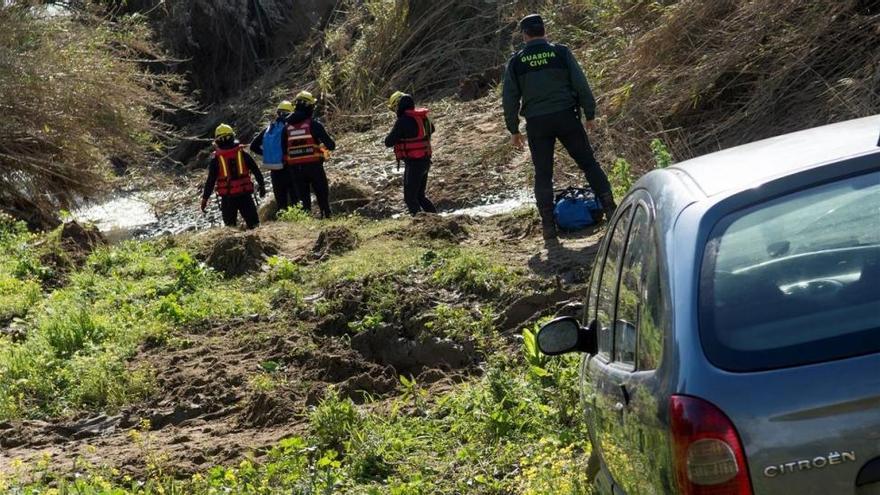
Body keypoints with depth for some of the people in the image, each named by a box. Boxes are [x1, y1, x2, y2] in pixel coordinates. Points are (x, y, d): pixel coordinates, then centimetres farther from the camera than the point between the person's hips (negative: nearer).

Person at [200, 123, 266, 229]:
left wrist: (205, 198, 2)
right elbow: (256, 170, 5)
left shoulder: (216, 158, -3)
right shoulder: (242, 153, 1)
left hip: (227, 197, -1)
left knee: (230, 226, 10)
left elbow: (211, 180, -4)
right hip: (245, 194, 1)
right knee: (253, 223, 9)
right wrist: (261, 185, 18)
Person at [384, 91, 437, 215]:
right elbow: (431, 129, 28)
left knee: (410, 198, -1)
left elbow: (388, 142, -15)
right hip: (426, 161, 8)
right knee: (420, 196, 18)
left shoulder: (403, 121, -18)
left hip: (413, 163, -8)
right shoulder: (424, 117, 6)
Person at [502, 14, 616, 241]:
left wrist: (513, 130, 13)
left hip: (536, 124, 1)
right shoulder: (561, 52, 0)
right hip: (566, 117, 0)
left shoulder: (516, 62, 2)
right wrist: (590, 114, 7)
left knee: (543, 174, 7)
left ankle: (548, 226, 4)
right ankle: (609, 208, 4)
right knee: (589, 163, 9)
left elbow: (509, 98, 4)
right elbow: (581, 85, -2)